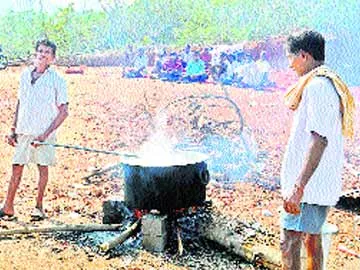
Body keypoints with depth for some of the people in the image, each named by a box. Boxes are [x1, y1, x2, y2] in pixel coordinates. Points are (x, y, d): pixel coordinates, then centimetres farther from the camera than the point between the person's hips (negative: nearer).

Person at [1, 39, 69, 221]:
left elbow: (63, 111, -7)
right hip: (23, 131, 4)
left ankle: (39, 206, 20)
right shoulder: (25, 75, 8)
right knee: (17, 167, 3)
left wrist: (45, 134, -15)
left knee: (43, 167, 7)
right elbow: (20, 103, 16)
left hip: (44, 132, -3)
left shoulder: (56, 80, -6)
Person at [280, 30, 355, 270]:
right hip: (323, 185, 10)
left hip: (309, 186, -10)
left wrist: (298, 186, -30)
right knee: (312, 239, 18)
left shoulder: (317, 86, -17)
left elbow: (319, 139, -27)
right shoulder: (331, 84, 15)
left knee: (289, 243, -10)